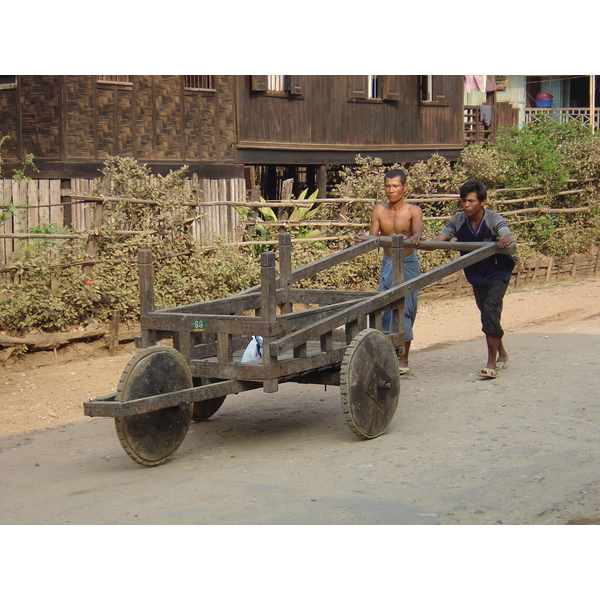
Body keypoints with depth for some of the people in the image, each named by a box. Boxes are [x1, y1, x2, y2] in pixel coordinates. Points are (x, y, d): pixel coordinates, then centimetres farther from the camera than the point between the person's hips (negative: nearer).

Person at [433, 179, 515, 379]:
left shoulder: (494, 220, -23)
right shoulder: (458, 220, -11)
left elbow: (507, 238, -41)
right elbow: (437, 241, -15)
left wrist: (507, 240, -66)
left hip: (497, 273, -5)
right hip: (476, 275, 5)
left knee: (490, 311, -20)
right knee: (487, 315, 14)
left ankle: (492, 364, -17)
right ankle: (501, 355, 36)